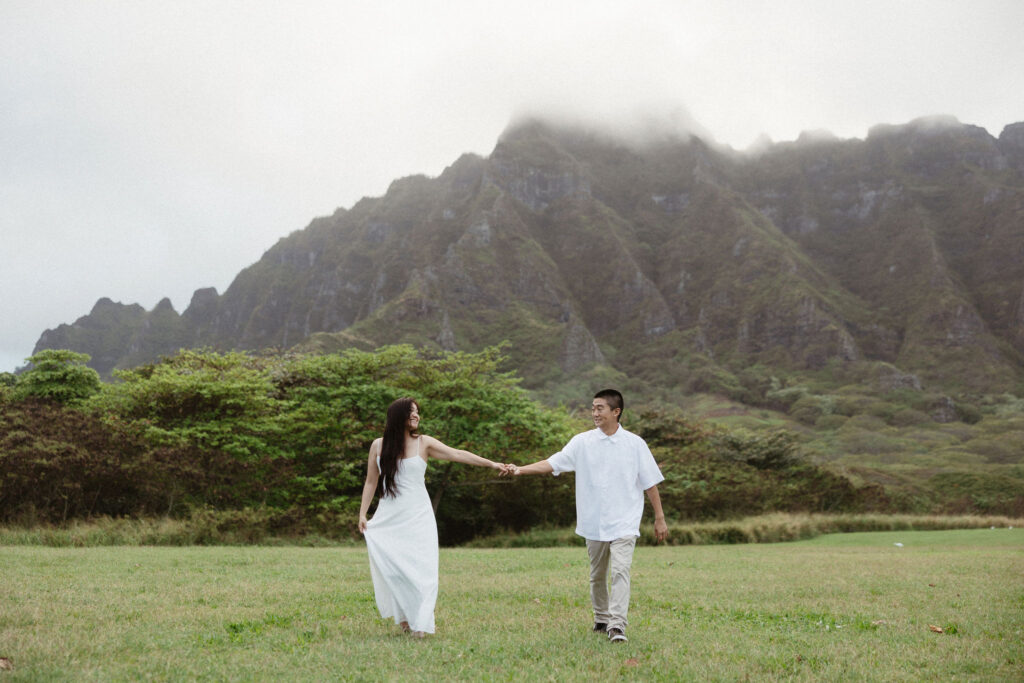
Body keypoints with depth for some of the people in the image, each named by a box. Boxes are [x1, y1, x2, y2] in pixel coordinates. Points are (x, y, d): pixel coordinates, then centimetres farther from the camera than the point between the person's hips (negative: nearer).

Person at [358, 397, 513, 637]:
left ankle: (419, 623, 1)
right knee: (390, 566, -6)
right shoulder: (378, 445, 5)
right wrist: (362, 514, 4)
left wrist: (493, 464, -16)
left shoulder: (423, 443, 1)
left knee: (420, 567, -6)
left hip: (417, 516, -1)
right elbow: (371, 482, 10)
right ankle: (403, 617, 8)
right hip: (389, 516, 1)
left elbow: (458, 454, -7)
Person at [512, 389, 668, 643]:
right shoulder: (582, 442, 2)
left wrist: (659, 518, 6)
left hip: (624, 522, -2)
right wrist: (521, 469, -19)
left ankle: (617, 625, -18)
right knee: (597, 575, 13)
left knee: (620, 571, -16)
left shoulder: (635, 443, 0)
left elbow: (650, 483, 5)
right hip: (593, 523, 2)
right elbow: (553, 463, -5)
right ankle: (601, 620, 30)